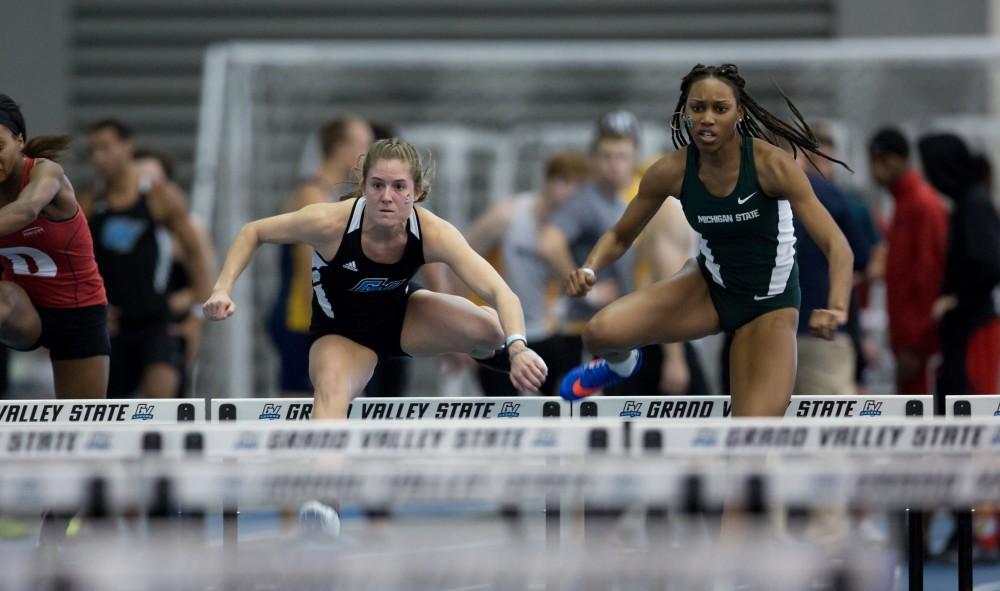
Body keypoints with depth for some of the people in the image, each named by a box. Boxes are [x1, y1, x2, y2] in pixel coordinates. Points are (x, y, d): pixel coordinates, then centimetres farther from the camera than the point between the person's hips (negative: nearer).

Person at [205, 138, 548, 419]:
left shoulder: (433, 234, -32)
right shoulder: (331, 223, -33)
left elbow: (500, 293, -41)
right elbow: (253, 233, -16)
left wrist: (517, 347, -59)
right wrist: (223, 289, -29)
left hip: (402, 315, 2)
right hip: (341, 332, -2)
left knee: (489, 329, -24)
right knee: (331, 394, -36)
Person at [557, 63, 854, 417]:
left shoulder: (770, 164, -26)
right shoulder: (672, 172, -16)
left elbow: (836, 246, -29)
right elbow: (621, 235, 0)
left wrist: (837, 309, -48)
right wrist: (590, 269, -22)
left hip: (769, 305, -3)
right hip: (708, 286, 3)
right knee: (600, 334, -20)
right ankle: (621, 364, 19)